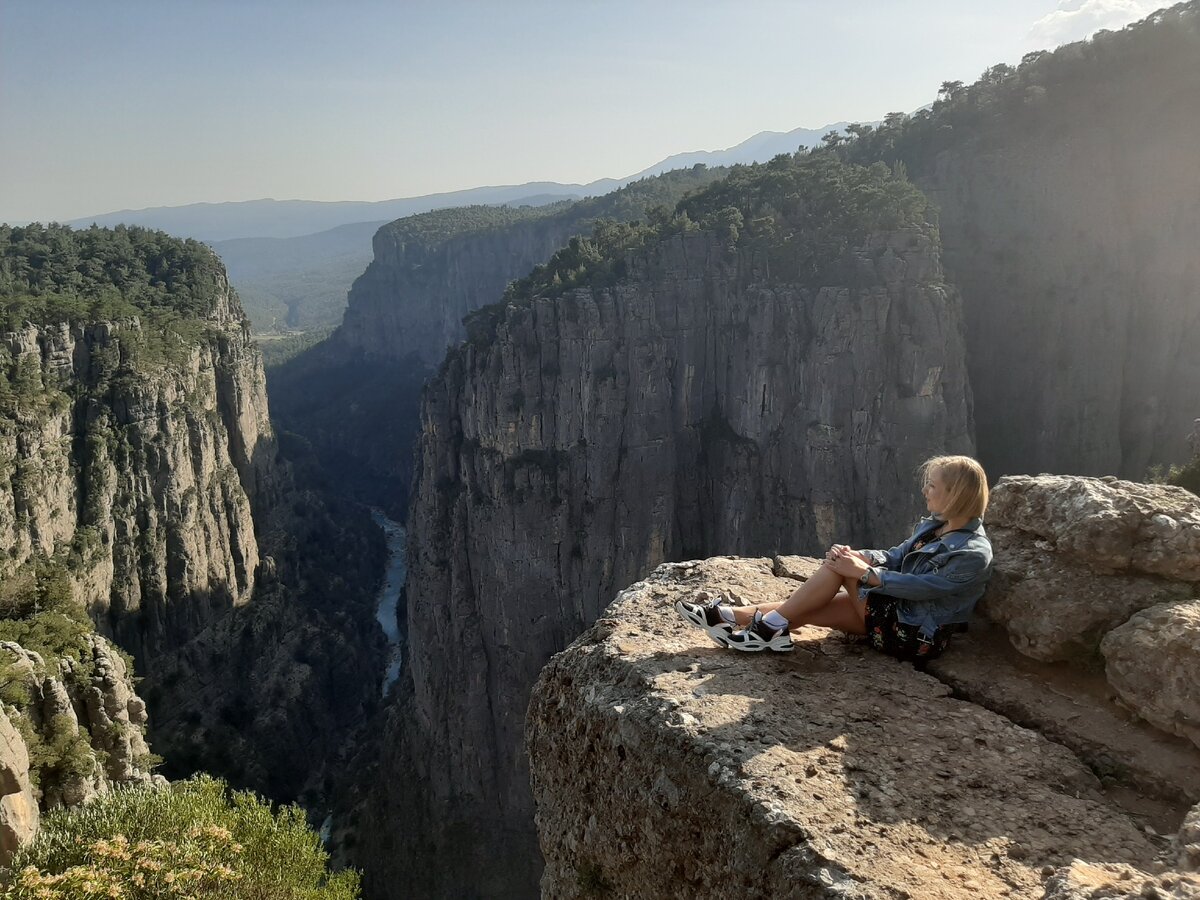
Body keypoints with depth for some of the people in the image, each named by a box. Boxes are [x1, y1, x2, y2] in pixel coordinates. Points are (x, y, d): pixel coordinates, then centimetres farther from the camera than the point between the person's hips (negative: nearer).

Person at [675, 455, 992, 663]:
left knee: (839, 566, -20)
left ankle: (772, 625, -13)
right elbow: (897, 556, 11)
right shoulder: (933, 525, 8)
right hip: (897, 613, 8)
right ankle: (732, 616, -11)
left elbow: (919, 586, -23)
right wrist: (859, 556, -8)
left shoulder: (974, 554, -19)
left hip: (916, 637, -8)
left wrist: (863, 572, -22)